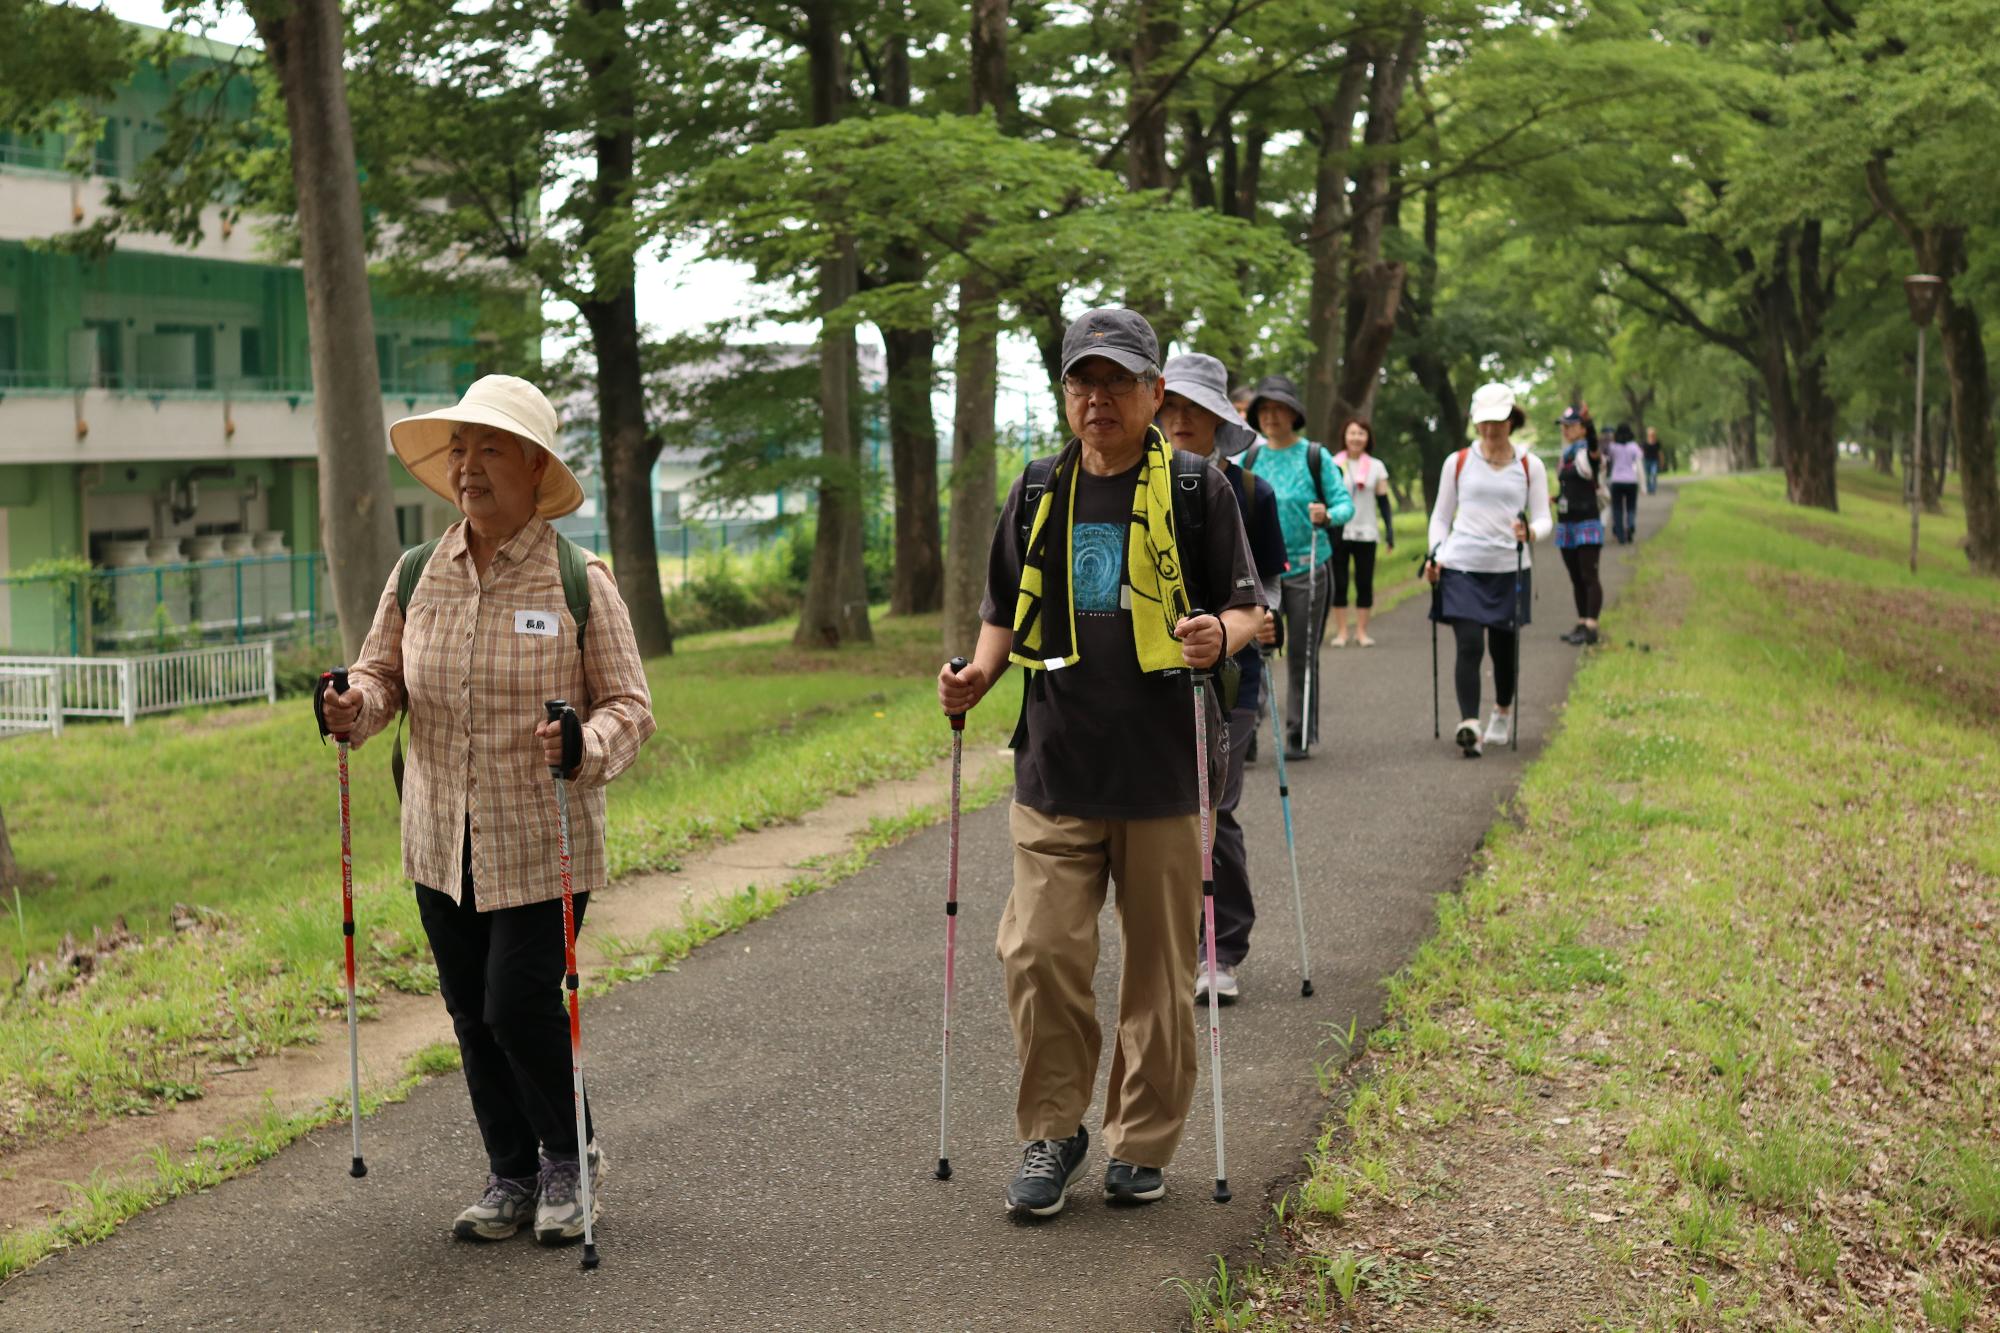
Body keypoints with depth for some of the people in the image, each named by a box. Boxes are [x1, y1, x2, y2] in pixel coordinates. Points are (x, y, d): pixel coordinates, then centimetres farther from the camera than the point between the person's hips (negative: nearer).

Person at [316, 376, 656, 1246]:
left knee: (520, 1006, -6)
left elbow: (629, 706, -6)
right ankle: (512, 1177, 27)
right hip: (442, 840, 4)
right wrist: (357, 705, -11)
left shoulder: (580, 583, -7)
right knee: (473, 1014, 10)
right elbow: (384, 670, 13)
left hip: (541, 845, -4)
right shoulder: (417, 576, 4)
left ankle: (570, 1160, 20)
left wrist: (587, 746, -28)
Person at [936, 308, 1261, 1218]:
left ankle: (1143, 1143, 21)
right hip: (1055, 768, 2)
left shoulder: (1197, 489, 2)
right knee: (1038, 954, -3)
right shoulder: (1039, 494, 11)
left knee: (1157, 966, 6)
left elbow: (1247, 608, 5)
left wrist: (1220, 636, -18)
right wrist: (980, 672, 0)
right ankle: (1051, 1134, 15)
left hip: (1163, 769, -2)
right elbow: (1006, 612, 20)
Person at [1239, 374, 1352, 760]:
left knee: (1302, 652, 3)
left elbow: (1345, 503, -3)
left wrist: (1328, 515, -24)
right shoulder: (1249, 458, 8)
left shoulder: (1315, 457, 0)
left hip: (1305, 567, -2)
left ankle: (1301, 735, 13)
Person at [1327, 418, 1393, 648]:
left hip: (1366, 533, 1)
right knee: (1339, 583, -1)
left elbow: (1383, 500, 9)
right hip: (1339, 532, -1)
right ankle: (1341, 632, 5)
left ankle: (1361, 631, 7)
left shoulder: (1376, 467, 9)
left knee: (1365, 583, 1)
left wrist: (1389, 528, 0)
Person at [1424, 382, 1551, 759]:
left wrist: (1531, 533, -20)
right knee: (1469, 645, -14)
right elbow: (1441, 516, 12)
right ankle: (1469, 726, -19)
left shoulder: (1530, 466, 7)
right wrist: (1435, 555, -3)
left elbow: (1543, 518, 3)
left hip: (1509, 569, 1)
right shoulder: (1458, 462, 7)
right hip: (1462, 568, -1)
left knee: (1504, 647, 10)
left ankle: (1503, 714, 35)